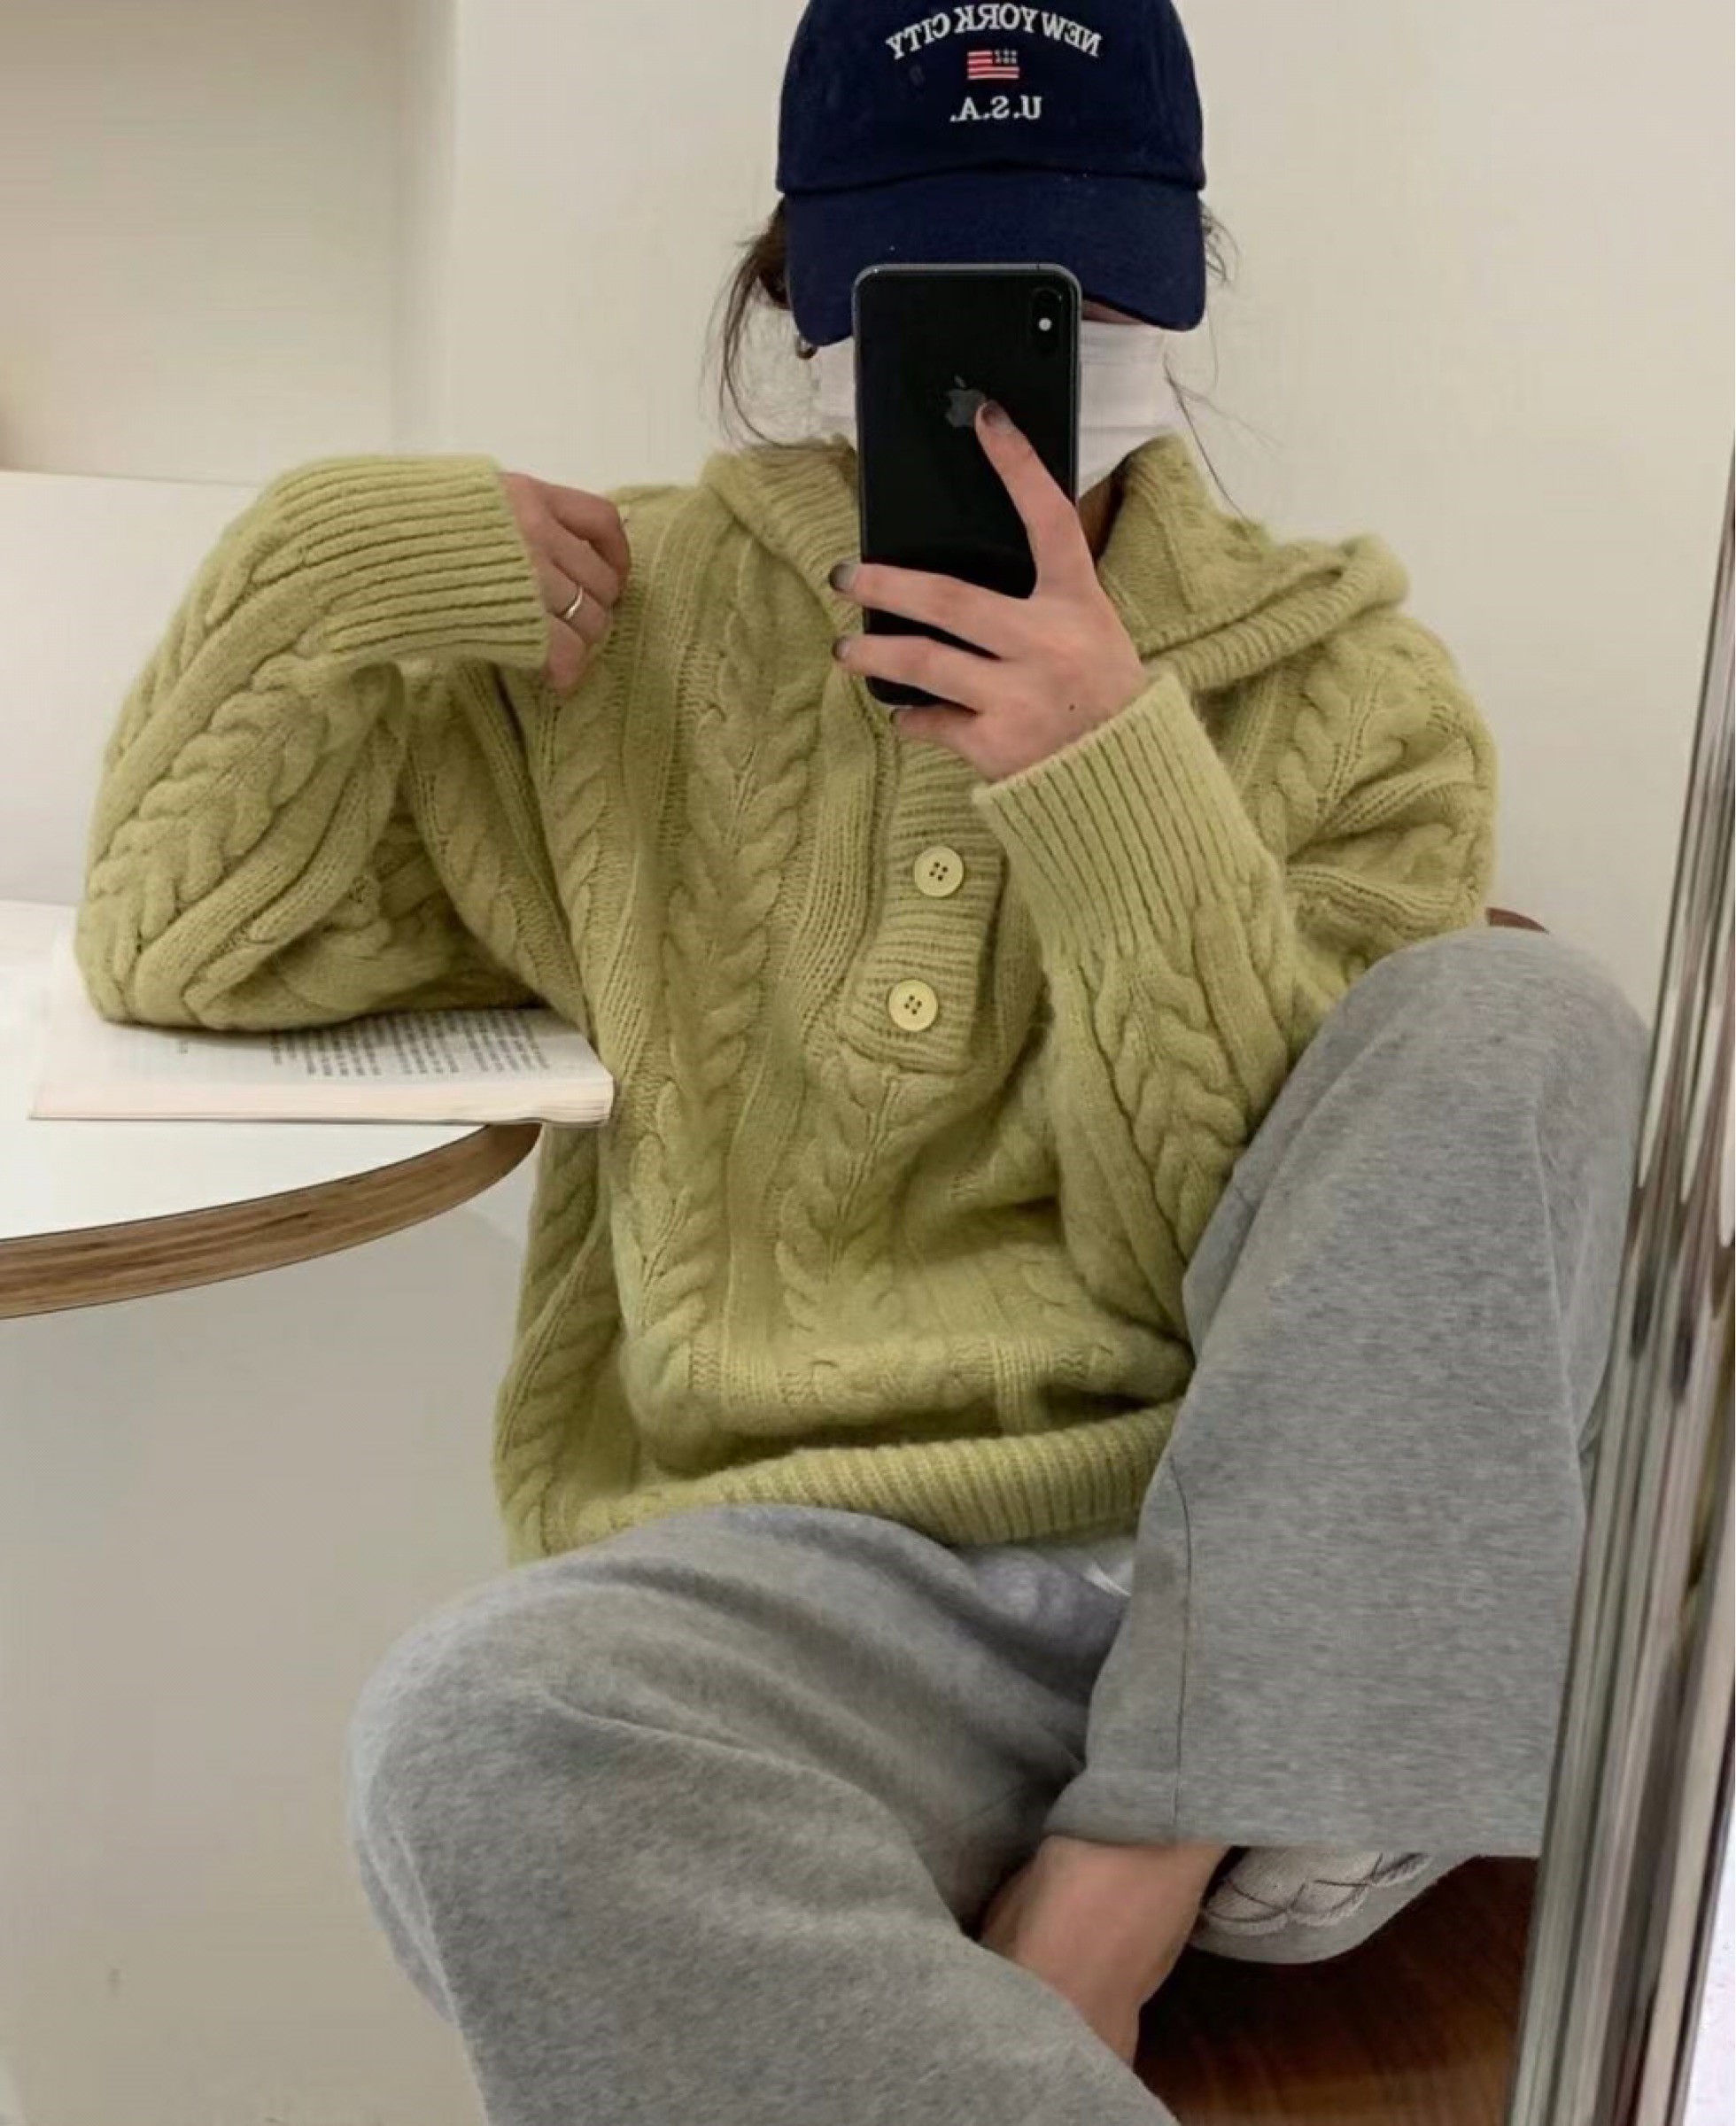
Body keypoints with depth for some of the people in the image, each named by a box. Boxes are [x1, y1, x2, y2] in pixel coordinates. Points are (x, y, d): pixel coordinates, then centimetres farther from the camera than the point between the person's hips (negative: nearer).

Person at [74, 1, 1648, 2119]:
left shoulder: (1342, 679, 8)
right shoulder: (639, 624, 10)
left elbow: (1313, 1243, -2)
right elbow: (182, 949, 12)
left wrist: (1123, 799, -16)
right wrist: (326, 574, -3)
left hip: (1296, 1583, 2)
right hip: (833, 1584, -1)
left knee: (1518, 1025, -23)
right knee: (478, 1740, -34)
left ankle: (1108, 1917, -21)